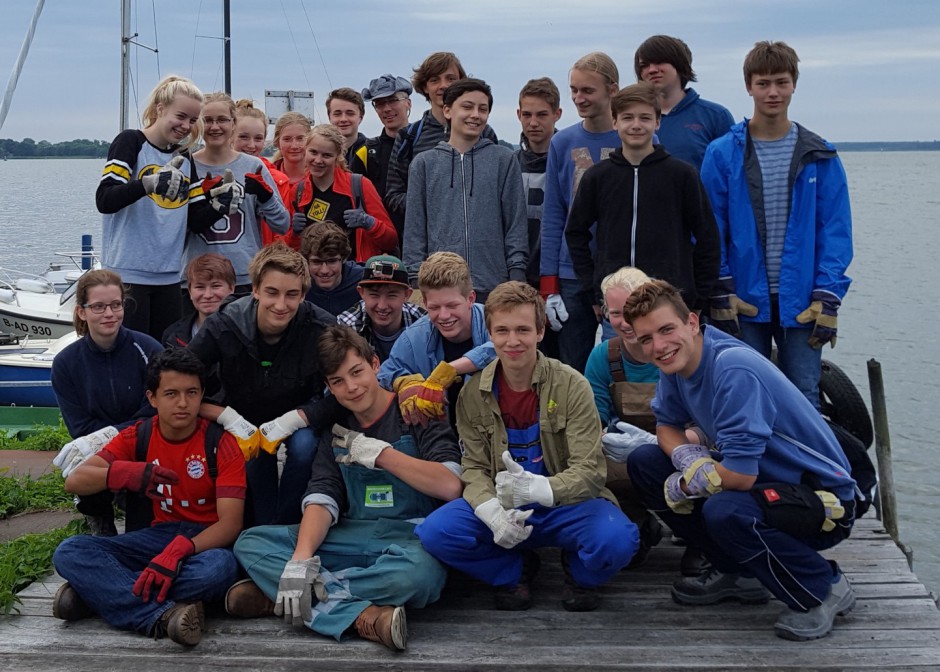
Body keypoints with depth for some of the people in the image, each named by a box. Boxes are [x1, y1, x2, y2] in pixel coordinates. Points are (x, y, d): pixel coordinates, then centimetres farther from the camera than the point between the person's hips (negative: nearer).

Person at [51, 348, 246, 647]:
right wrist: (123, 473, -30)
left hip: (208, 540, -3)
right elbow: (74, 481, -8)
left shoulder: (221, 444, -10)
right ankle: (163, 615, -34)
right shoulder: (137, 437, 0)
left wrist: (178, 551, -36)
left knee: (218, 568, -41)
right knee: (69, 553, -21)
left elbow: (230, 523, -18)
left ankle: (104, 592, -25)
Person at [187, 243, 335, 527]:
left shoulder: (321, 329, -24)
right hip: (241, 420, 0)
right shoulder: (223, 326, -22)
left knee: (305, 447, -31)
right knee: (254, 453, -31)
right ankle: (262, 530, -6)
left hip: (298, 421, 0)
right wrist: (226, 416, -29)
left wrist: (292, 420, -32)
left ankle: (286, 528, -7)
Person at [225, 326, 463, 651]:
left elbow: (450, 486, -14)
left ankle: (273, 593, -26)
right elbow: (321, 500, 0)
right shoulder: (336, 433, 14)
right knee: (249, 543, -12)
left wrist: (378, 452, -13)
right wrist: (301, 558, -19)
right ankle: (362, 616, -29)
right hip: (352, 538, 5)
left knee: (419, 570, -42)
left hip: (411, 537, -5)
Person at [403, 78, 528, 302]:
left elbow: (516, 222, 5)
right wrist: (416, 279, 0)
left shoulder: (503, 160, 6)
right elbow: (414, 228, 8)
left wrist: (517, 274, -3)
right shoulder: (424, 164, 9)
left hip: (493, 285, 0)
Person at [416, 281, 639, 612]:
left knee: (616, 539, -34)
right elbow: (474, 468, -3)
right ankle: (517, 569, 6)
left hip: (566, 506, -2)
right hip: (503, 508, 2)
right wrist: (493, 512, -26)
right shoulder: (473, 393, -3)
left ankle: (579, 573, 6)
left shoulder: (571, 385, -11)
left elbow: (590, 470, -15)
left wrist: (537, 488, -36)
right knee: (434, 532, -24)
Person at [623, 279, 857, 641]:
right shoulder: (677, 362, -3)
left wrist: (681, 487, -14)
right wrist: (687, 457, -12)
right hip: (763, 479, 9)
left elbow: (740, 474, -31)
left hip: (823, 497, -9)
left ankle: (823, 588, -9)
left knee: (725, 511, -37)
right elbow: (667, 425, 11)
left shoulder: (734, 369, -29)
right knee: (644, 462, 1)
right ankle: (739, 573, 11)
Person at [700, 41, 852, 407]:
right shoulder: (722, 154, 0)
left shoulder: (820, 156, 3)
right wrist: (721, 294, -6)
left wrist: (828, 296, -7)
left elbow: (835, 230, 1)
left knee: (803, 398, 5)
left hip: (801, 302, 1)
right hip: (745, 299, 0)